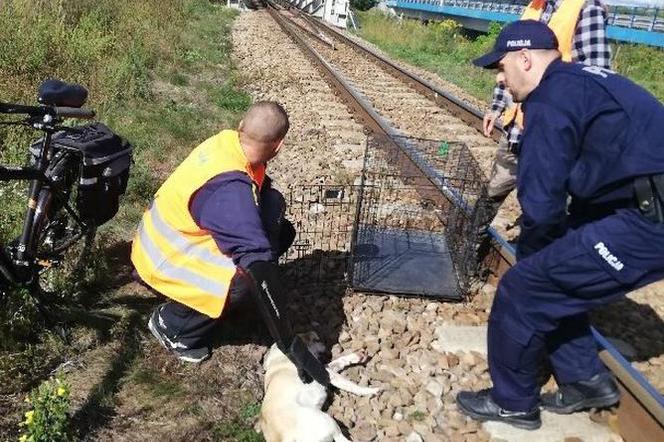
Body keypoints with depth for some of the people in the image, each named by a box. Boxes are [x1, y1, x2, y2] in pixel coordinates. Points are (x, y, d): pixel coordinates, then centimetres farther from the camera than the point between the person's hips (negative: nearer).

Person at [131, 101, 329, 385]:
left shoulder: (226, 141, -10)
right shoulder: (230, 190, -35)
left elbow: (259, 186, 11)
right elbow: (260, 269, -38)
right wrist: (291, 346, -35)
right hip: (163, 260, -8)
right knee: (248, 279, -30)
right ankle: (172, 325, -4)